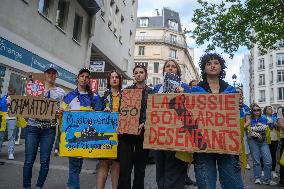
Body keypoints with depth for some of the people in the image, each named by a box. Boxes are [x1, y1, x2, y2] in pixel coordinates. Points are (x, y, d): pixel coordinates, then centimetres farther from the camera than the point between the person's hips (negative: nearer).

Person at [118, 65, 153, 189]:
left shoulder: (151, 92, 7)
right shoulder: (127, 90, 12)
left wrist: (143, 124, -16)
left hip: (142, 132, 0)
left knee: (140, 167, 9)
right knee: (124, 167, -4)